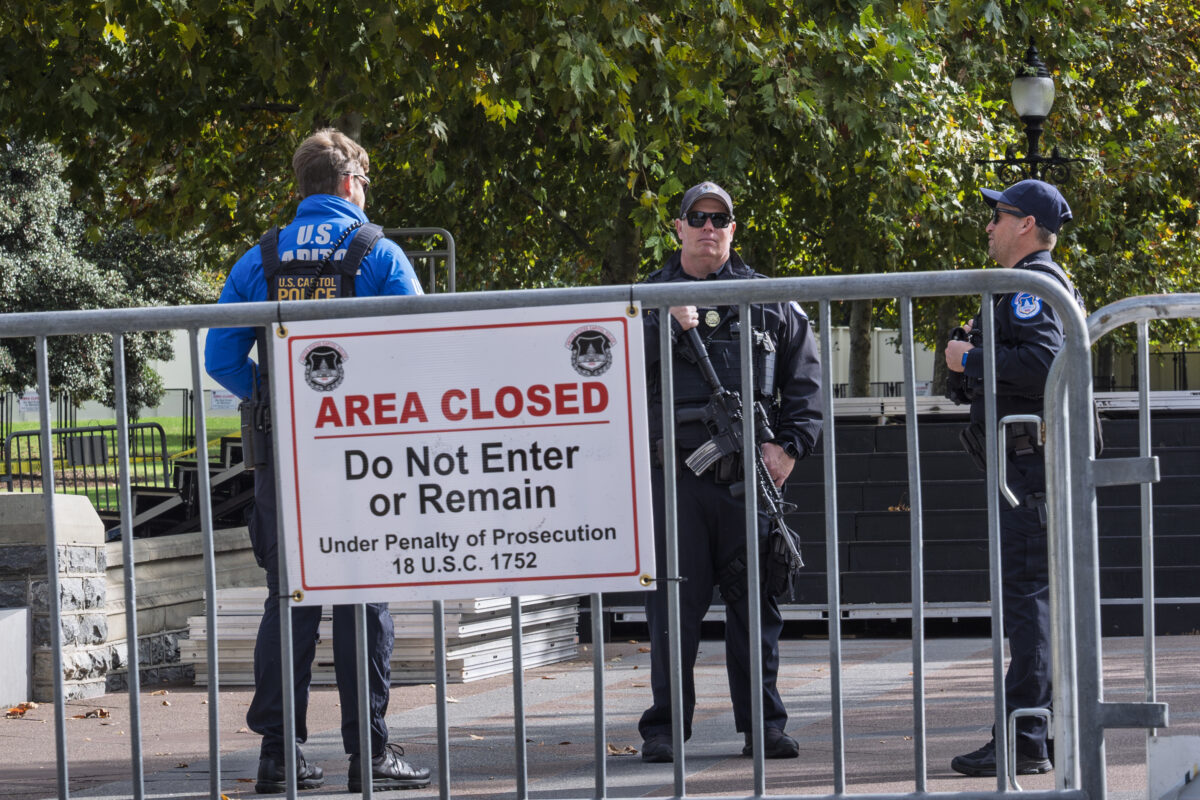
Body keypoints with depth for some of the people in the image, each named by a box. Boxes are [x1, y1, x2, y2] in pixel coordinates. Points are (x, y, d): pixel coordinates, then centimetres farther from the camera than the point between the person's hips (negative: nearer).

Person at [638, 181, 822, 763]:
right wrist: (668, 324, -17)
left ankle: (763, 725, 9)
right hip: (677, 474, -1)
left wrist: (789, 444, 1)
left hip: (749, 473, 1)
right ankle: (664, 728, 6)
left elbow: (804, 379, 13)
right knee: (674, 601, -1)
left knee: (755, 599, 3)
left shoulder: (767, 302, 12)